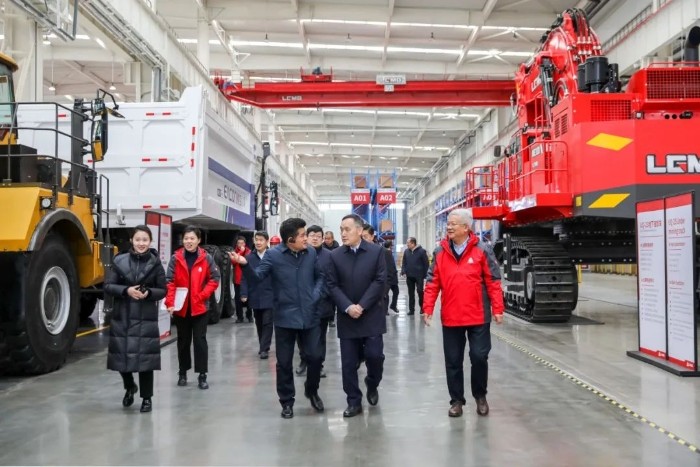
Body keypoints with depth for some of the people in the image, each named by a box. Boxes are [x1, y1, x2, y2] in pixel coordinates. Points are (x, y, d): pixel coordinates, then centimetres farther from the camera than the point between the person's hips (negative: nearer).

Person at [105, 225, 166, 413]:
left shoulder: (155, 264, 0)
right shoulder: (119, 261, 0)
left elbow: (162, 291, 3)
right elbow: (108, 286, 0)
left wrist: (148, 292, -17)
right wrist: (126, 290, -17)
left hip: (146, 318, -1)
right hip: (122, 317, 1)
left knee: (145, 357, -1)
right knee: (121, 355, 6)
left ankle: (147, 398, 16)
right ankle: (130, 387, 36)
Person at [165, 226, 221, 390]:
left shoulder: (206, 258, -4)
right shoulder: (176, 258, -3)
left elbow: (215, 279, 0)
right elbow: (170, 282, -6)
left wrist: (202, 295, -12)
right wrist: (170, 303, -17)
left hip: (200, 306, -1)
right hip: (181, 307, 1)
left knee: (200, 339, -1)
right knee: (183, 340, 14)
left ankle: (202, 375, 5)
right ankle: (182, 372, 27)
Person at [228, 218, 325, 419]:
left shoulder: (311, 253, 2)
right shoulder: (273, 255, -7)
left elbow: (320, 276, 13)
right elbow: (257, 277, -11)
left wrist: (316, 295, -2)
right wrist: (245, 265, -29)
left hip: (309, 315, 2)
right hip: (285, 316, -2)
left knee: (315, 356, 5)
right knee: (284, 362, 6)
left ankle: (311, 391, 31)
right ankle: (286, 401, 22)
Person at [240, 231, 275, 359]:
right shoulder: (249, 257, 3)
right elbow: (244, 277, 3)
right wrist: (244, 294, -5)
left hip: (269, 296, -3)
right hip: (255, 297, 4)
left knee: (267, 323, -4)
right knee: (259, 323, 13)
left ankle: (264, 349, 2)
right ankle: (262, 347, 26)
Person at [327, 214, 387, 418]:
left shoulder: (376, 251, -2)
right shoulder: (335, 255, 3)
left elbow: (380, 281, -8)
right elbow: (332, 285, 0)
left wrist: (362, 306, -14)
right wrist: (348, 307, -14)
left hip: (371, 316, -1)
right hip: (347, 317, 2)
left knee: (374, 355, -5)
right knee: (348, 362, 3)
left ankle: (372, 385, 25)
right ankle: (354, 402, 14)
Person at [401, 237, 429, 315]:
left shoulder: (421, 251, -7)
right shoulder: (406, 251, 6)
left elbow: (426, 264, -6)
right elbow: (404, 263, 11)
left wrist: (425, 274, -8)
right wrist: (403, 272, -3)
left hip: (419, 276, -4)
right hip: (409, 276, 5)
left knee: (420, 291, -5)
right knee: (411, 293, 8)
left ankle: (422, 307, 14)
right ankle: (411, 309, 15)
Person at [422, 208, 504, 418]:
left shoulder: (482, 250, -4)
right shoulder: (440, 252, 3)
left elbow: (493, 281, -4)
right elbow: (433, 283, 4)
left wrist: (497, 309, -7)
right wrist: (428, 308, -3)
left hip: (478, 316, -2)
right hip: (450, 317, 2)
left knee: (479, 357, 4)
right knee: (453, 361, 9)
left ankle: (480, 396, 26)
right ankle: (456, 400, 23)